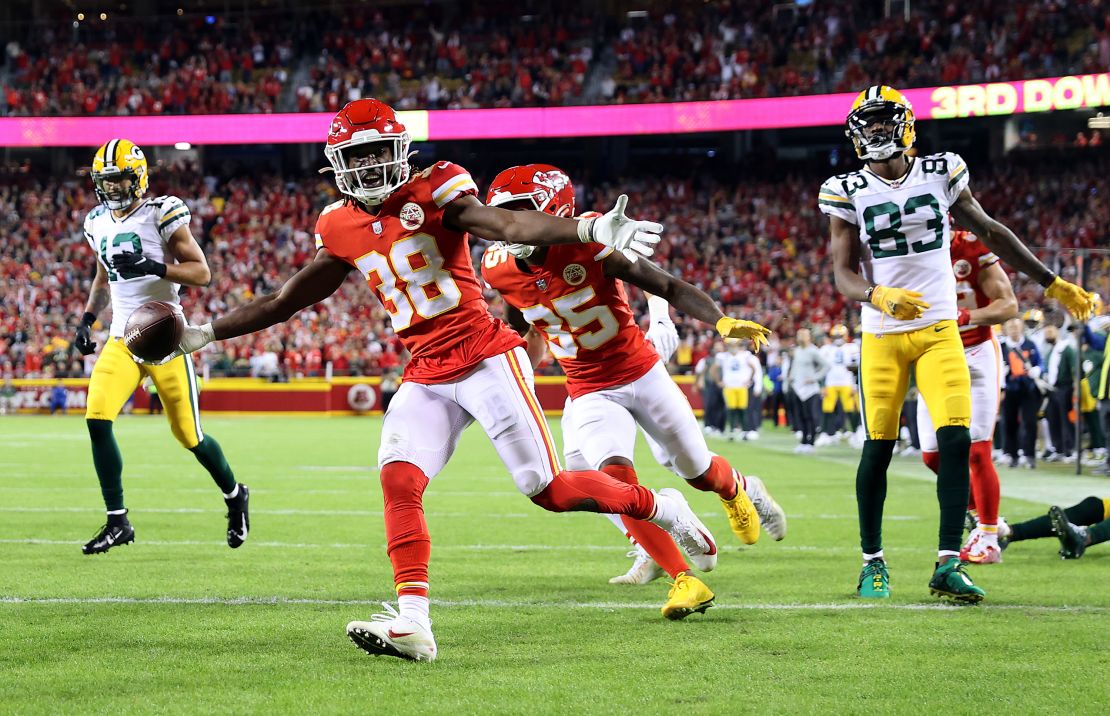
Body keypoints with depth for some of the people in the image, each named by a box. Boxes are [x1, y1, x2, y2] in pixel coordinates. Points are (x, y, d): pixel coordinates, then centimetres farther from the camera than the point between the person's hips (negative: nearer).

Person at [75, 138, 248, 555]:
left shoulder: (162, 215, -9)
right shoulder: (99, 224, 10)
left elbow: (201, 272, -11)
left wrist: (153, 266, -25)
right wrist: (87, 319, 12)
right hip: (121, 340, 5)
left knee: (188, 435, 1)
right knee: (97, 421, -15)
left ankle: (235, 497, 30)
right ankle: (117, 522, -5)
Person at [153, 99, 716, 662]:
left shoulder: (433, 193, -8)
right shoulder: (340, 228, 8)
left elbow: (509, 225, -23)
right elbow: (287, 300, 19)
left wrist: (592, 230, -40)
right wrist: (204, 335, 21)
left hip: (484, 358, -5)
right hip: (426, 377, 5)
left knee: (550, 491, -6)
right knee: (399, 479, -16)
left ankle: (659, 507, 18)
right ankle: (411, 623, -21)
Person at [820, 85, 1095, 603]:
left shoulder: (940, 174, 4)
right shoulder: (848, 192, -1)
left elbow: (989, 233, 15)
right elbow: (844, 274, -5)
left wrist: (1052, 284, 18)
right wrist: (880, 297, -27)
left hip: (939, 330, 1)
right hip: (882, 335, -1)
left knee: (956, 441, -11)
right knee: (878, 447, 0)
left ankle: (948, 564, -10)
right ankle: (873, 560, 17)